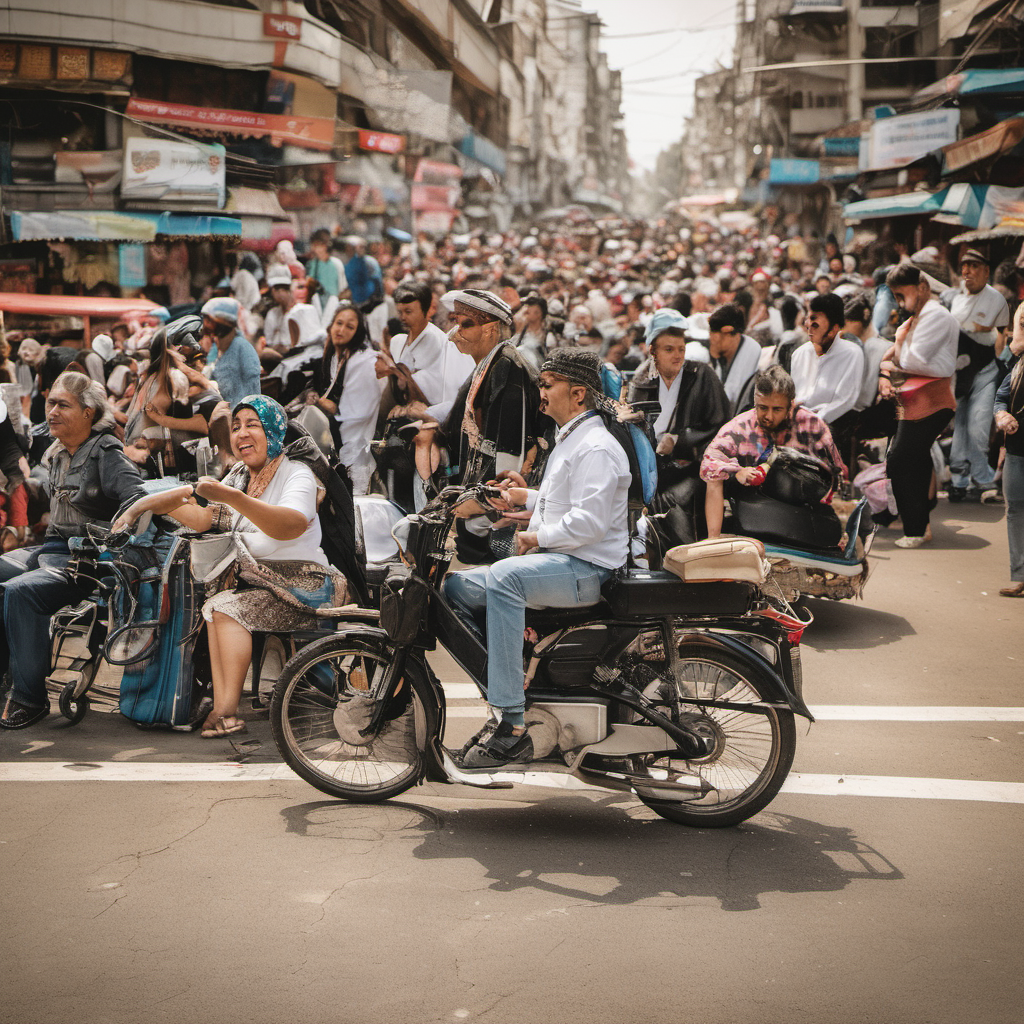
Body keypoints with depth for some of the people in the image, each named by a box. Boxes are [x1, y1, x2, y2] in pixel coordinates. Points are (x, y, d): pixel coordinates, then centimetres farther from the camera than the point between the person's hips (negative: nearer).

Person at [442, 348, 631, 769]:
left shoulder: (595, 448, -12)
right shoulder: (569, 441, 22)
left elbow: (589, 522, -23)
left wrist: (536, 537, -15)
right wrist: (527, 496, 20)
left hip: (586, 569, -11)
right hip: (555, 562, 11)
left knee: (504, 576, -36)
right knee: (457, 586, 5)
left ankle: (512, 726, -39)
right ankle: (504, 697, 4)